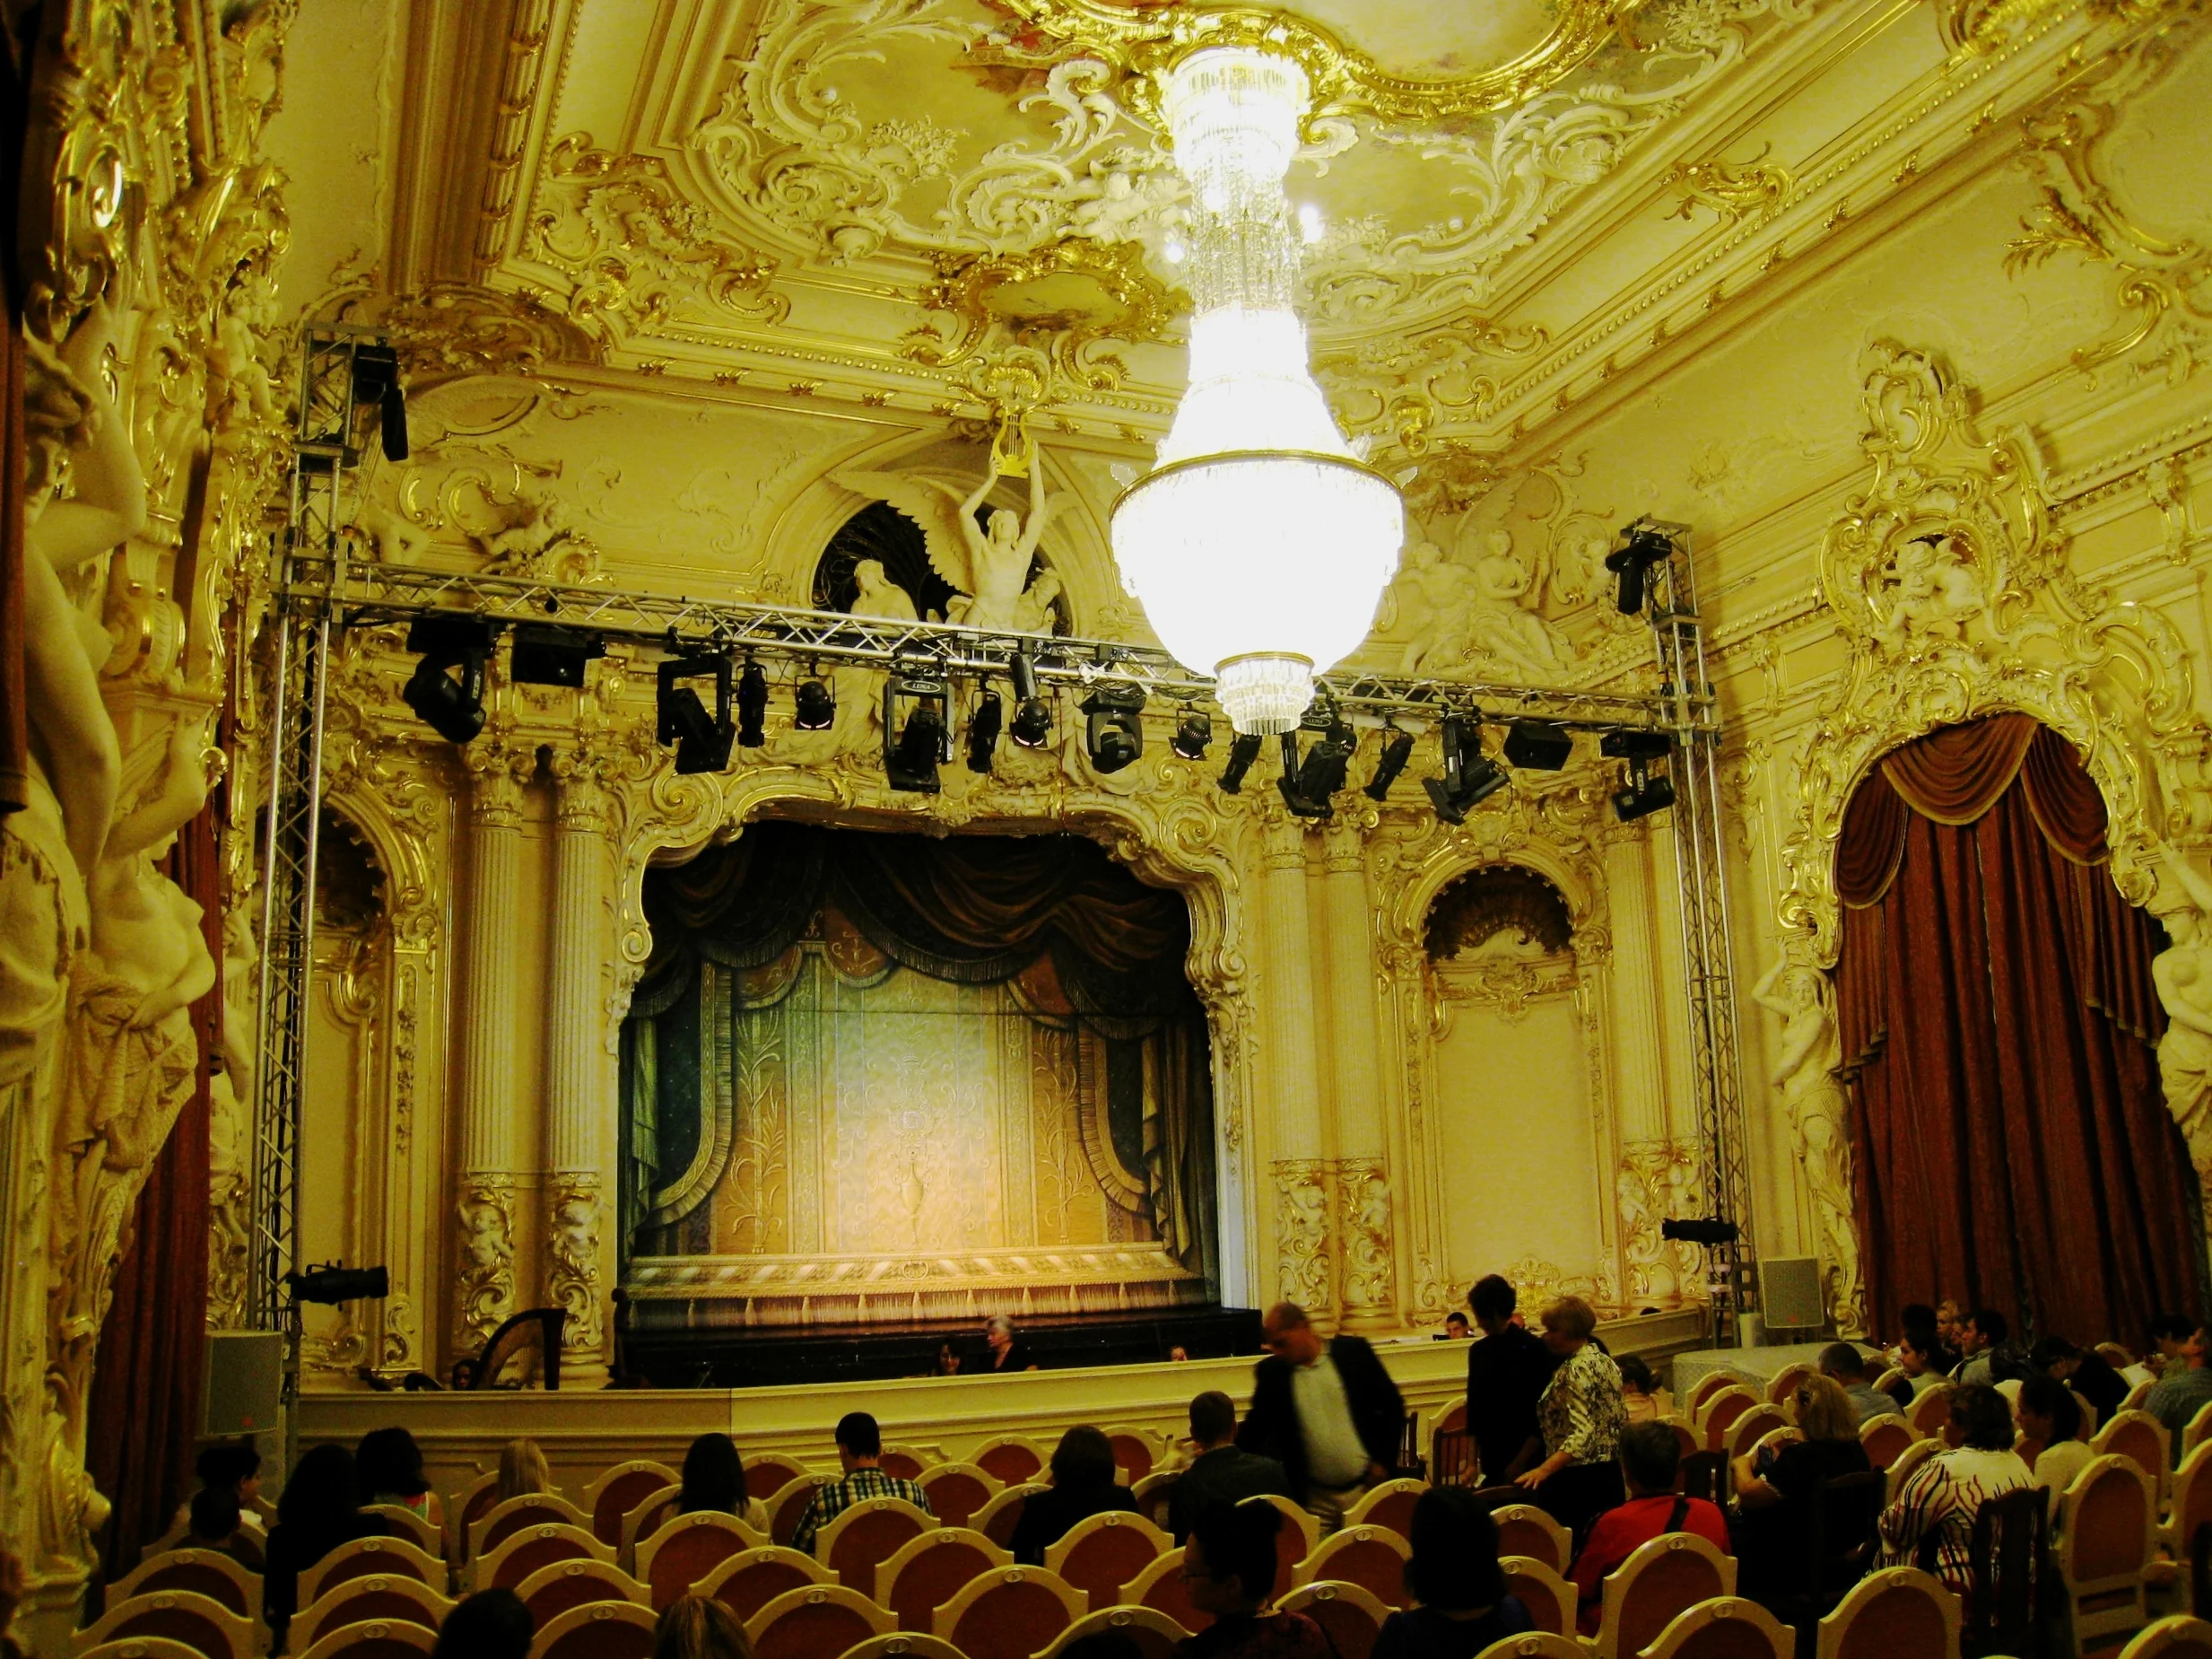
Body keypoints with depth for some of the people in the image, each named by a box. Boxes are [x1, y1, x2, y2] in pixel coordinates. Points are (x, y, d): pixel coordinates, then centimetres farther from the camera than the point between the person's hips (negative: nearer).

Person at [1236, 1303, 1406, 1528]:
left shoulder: (1354, 1351, -3)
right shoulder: (1270, 1371, 1)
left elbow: (1392, 1405, 3)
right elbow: (1255, 1428, 8)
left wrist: (1385, 1461, -2)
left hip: (1368, 1489, -1)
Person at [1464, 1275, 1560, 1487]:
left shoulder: (1535, 1350, -10)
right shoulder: (1478, 1351, 6)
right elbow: (1474, 1407, 9)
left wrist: (1520, 1462, -12)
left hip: (1529, 1462, -4)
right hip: (1491, 1462, 5)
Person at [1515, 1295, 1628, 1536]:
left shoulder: (1574, 1371, -17)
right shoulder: (1606, 1363, 10)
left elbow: (1582, 1433, -26)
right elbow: (1621, 1421, 14)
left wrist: (1543, 1470, -33)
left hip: (1575, 1480, -10)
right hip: (1610, 1475, 10)